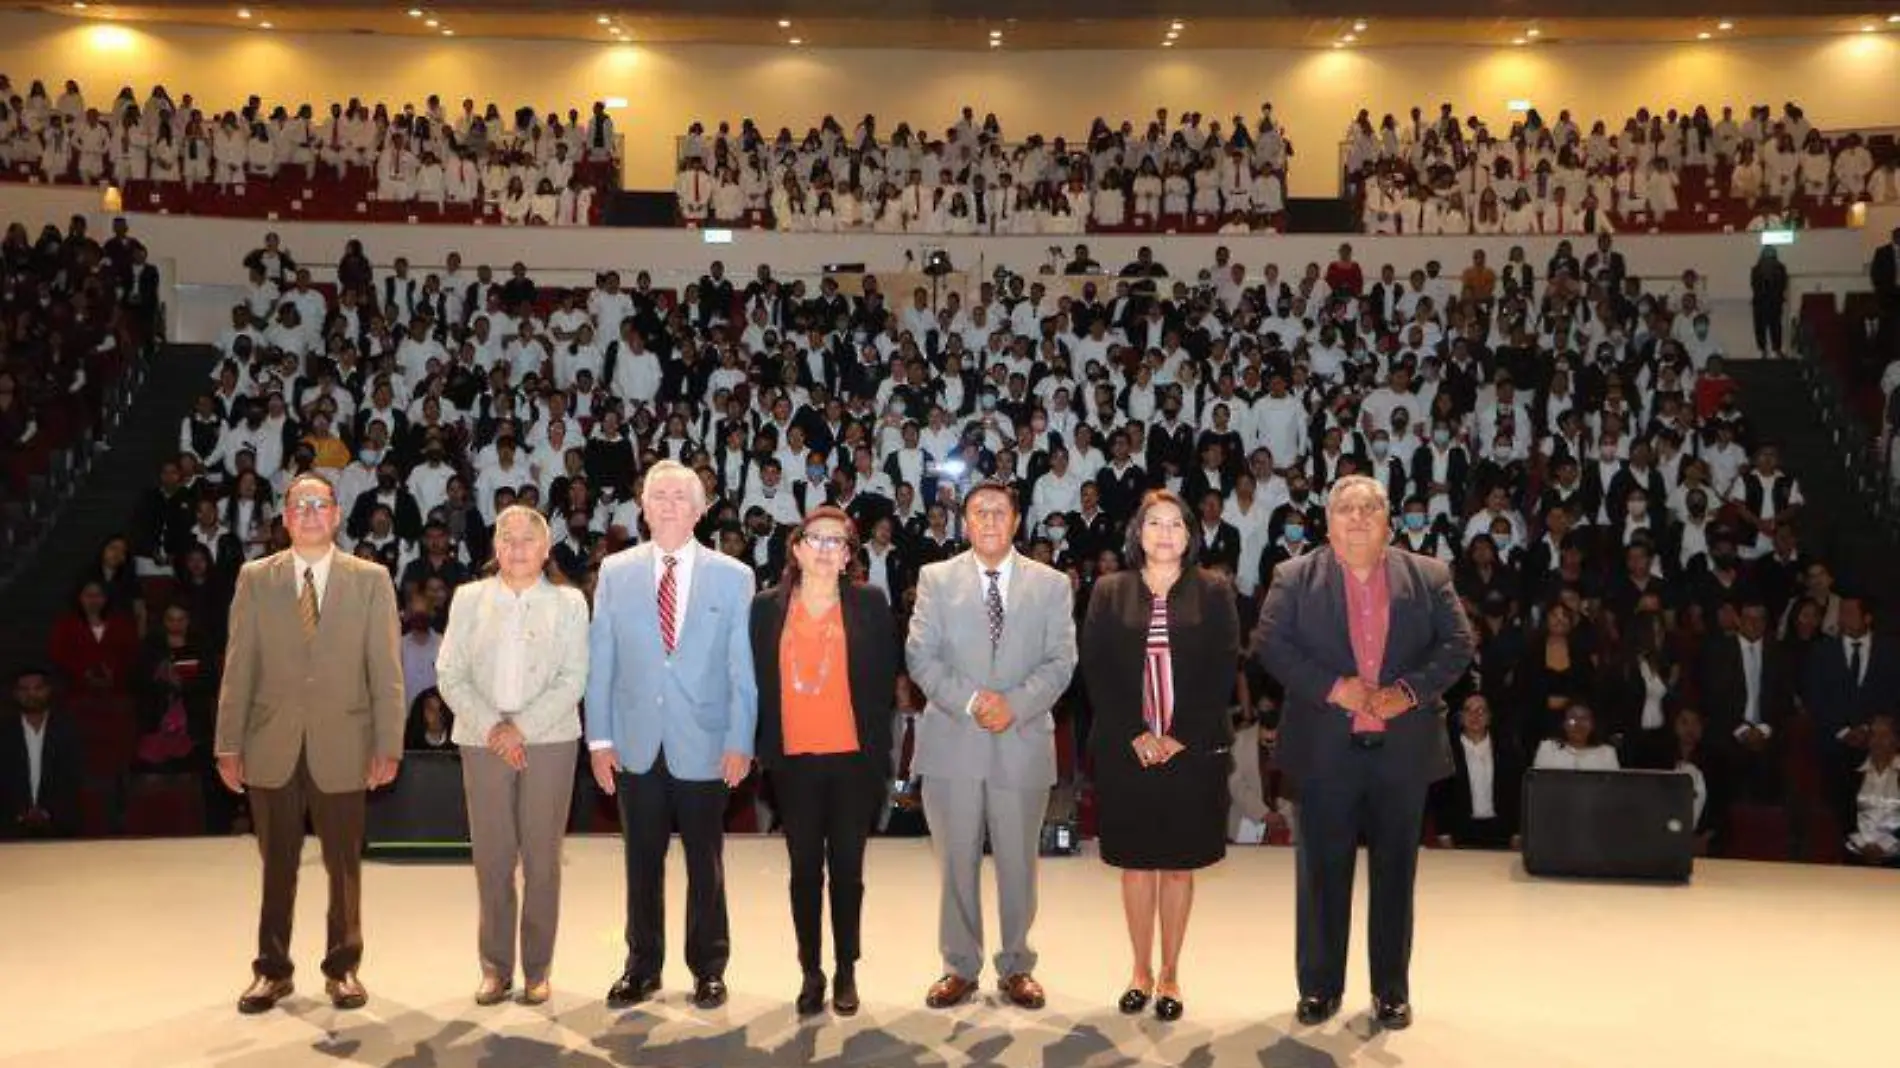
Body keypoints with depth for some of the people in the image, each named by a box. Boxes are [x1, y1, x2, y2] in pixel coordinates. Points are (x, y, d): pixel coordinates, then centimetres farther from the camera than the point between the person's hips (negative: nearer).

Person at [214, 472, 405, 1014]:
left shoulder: (370, 579, 2)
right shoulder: (255, 578, 5)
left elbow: (386, 668, -1)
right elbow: (238, 667, 4)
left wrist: (389, 745, -5)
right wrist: (229, 744, 0)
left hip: (341, 745, -1)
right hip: (272, 746, 1)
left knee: (344, 863, 9)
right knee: (277, 864, 10)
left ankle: (343, 967, 24)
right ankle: (272, 970, 24)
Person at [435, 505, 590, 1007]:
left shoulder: (568, 603, 6)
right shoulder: (468, 599, 10)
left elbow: (573, 680, -2)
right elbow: (450, 675, 3)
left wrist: (522, 728, -12)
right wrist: (492, 727, -10)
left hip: (549, 742, -1)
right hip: (484, 742, 1)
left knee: (542, 860, 2)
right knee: (491, 859, 2)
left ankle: (537, 970, 11)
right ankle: (495, 968, 13)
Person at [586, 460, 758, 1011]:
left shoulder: (732, 577, 0)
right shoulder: (616, 572, 4)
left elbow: (743, 668, -1)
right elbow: (599, 660, 4)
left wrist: (740, 741, -6)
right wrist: (599, 738, 0)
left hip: (705, 746, -1)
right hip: (636, 744, 1)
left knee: (705, 863, 9)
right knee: (643, 862, 11)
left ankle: (709, 968, 23)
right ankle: (643, 966, 25)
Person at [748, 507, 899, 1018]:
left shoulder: (870, 604, 1)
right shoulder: (767, 607, 4)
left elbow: (885, 681, 2)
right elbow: (760, 681, 6)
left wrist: (880, 751, -2)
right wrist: (763, 749, 2)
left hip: (854, 759, -1)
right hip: (793, 761, 1)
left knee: (847, 869, 7)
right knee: (805, 870, 7)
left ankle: (846, 972, 18)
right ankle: (811, 973, 17)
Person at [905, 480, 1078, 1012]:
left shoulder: (1051, 584, 7)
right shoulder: (936, 579, 6)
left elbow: (1060, 660, 0)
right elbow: (920, 656, -2)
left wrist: (1015, 704, -15)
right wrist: (970, 701, -15)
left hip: (1023, 743, 0)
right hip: (952, 744, 0)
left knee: (1018, 864, 9)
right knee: (956, 863, 8)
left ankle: (1016, 967, 24)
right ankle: (960, 967, 22)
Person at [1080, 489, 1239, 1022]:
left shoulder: (1213, 593, 3)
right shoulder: (1109, 592, 5)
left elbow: (1223, 672, -3)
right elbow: (1096, 669, -1)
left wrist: (1181, 737, -11)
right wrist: (1134, 734, -11)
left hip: (1192, 750, -1)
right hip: (1125, 750, 1)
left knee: (1178, 864, 6)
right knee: (1135, 861, 7)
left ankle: (1169, 974, 18)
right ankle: (1141, 970, 21)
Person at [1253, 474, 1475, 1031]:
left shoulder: (1428, 577, 6)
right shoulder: (1295, 577, 2)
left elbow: (1458, 644, 2)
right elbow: (1269, 642, -6)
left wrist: (1410, 690, -13)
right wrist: (1331, 687, -16)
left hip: (1403, 748, 1)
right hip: (1325, 749, -1)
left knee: (1395, 870, 10)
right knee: (1323, 871, 7)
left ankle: (1392, 989, 23)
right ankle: (1319, 986, 20)